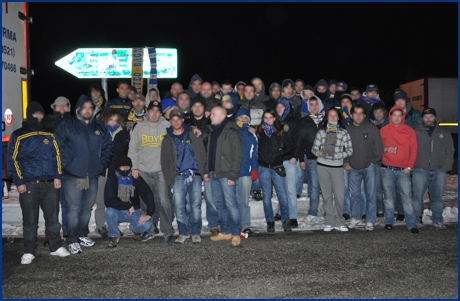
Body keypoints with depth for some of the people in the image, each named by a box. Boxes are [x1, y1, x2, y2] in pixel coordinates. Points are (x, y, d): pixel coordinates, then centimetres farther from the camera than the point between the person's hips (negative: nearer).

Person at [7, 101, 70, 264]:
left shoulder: (50, 135, 12)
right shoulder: (18, 136, 4)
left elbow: (57, 156, 12)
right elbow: (13, 160, 1)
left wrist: (58, 176, 1)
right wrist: (19, 182, -6)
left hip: (50, 184, 2)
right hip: (28, 185, -2)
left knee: (53, 218, 8)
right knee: (30, 220, 3)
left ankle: (56, 247, 20)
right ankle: (28, 252, 13)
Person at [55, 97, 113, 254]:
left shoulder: (100, 127, 11)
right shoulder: (67, 126, 0)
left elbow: (108, 146, 15)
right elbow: (58, 145, -5)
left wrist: (103, 163, 4)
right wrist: (64, 164, -11)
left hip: (92, 175, 4)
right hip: (73, 176, -4)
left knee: (87, 208, 13)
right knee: (74, 209, -4)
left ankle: (82, 235, 28)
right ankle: (72, 240, 4)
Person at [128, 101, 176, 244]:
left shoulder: (167, 126, 0)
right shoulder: (139, 128, 8)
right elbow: (133, 149, 11)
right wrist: (134, 167, 3)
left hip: (161, 171, -3)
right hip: (143, 171, 3)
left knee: (163, 201, -8)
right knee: (145, 202, 9)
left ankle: (168, 232, 1)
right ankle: (149, 230, 23)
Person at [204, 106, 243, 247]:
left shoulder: (231, 132, -8)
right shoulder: (212, 132, 17)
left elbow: (237, 156, -12)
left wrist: (232, 175, -16)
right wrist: (207, 171, 12)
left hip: (226, 175, -8)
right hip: (214, 174, 8)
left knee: (230, 204, -7)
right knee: (219, 204, 11)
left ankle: (236, 233, 2)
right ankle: (225, 231, 20)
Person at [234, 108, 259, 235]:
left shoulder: (252, 137, 13)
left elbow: (254, 155, 13)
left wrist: (254, 170, 1)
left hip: (246, 172, 1)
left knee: (244, 201, 0)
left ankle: (246, 225, 3)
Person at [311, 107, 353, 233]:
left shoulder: (344, 132, 4)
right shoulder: (321, 132, 7)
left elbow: (349, 150, 3)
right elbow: (314, 149, 8)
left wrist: (337, 155, -11)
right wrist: (320, 153, -13)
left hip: (337, 167, -1)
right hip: (322, 166, 1)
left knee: (339, 195, -5)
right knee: (326, 195, 6)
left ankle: (338, 222, 10)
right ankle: (329, 222, 15)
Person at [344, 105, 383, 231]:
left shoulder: (372, 128, -3)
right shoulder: (347, 129, 2)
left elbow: (378, 146, 0)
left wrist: (373, 161, -2)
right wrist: (345, 162, 2)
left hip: (369, 167, -2)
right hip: (353, 168, 2)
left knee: (371, 194, 1)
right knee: (355, 194, 10)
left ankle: (370, 221, 9)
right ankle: (356, 218, 23)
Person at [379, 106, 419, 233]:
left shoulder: (409, 131, 5)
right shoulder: (384, 130, 6)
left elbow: (414, 150, 5)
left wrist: (410, 167, -3)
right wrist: (385, 149, -11)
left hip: (403, 170, 0)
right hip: (387, 169, 1)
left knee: (407, 197, -4)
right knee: (388, 196, 6)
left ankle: (411, 224, 1)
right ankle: (389, 222, 14)